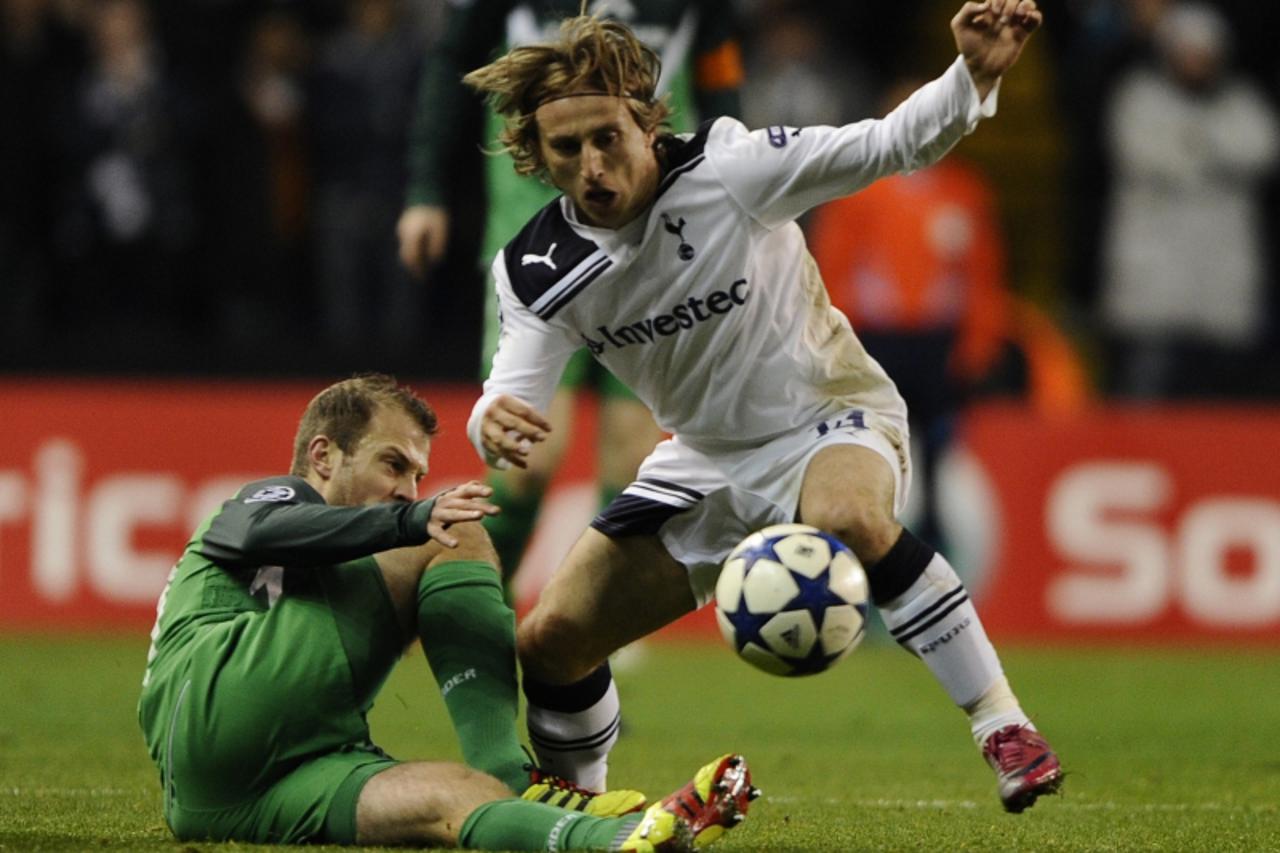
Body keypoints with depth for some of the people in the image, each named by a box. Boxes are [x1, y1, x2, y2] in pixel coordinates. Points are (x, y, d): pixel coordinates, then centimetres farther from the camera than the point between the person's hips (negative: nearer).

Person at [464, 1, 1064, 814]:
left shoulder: (725, 171, -23)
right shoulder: (539, 272, -10)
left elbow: (888, 145, -26)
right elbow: (513, 396, -11)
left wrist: (974, 77, -44)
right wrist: (494, 424, -37)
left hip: (829, 417, -5)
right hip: (708, 461, 5)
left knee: (847, 519, -42)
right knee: (549, 642, -2)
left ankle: (1003, 725, -33)